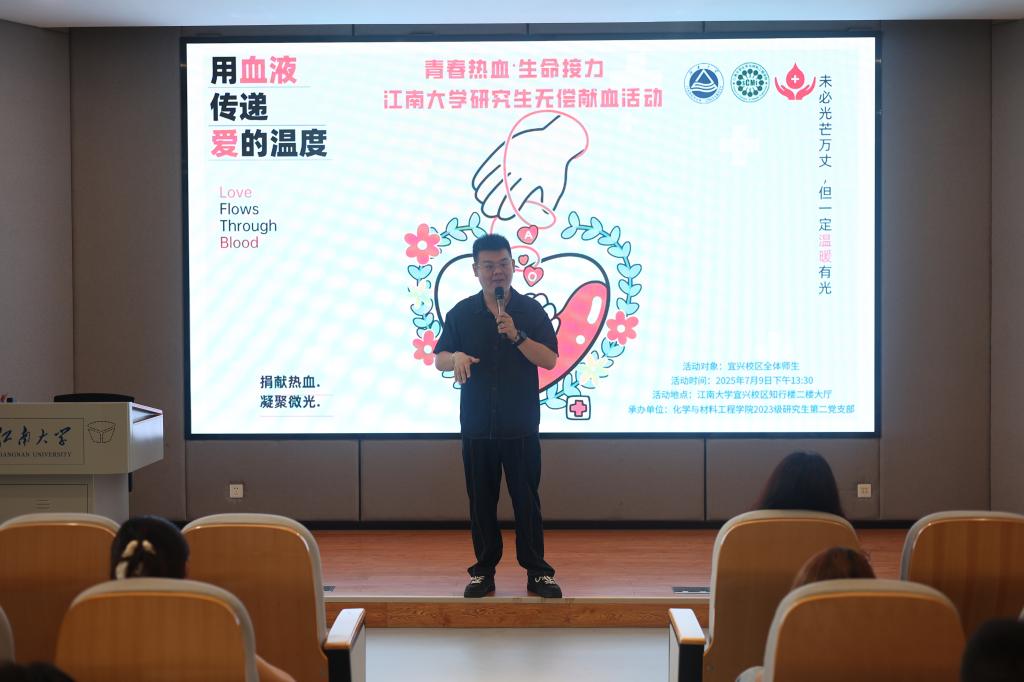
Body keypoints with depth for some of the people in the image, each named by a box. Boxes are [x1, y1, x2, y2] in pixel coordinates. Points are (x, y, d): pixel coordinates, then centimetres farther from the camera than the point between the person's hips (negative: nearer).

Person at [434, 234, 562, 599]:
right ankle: (484, 571, 18)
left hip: (521, 427, -2)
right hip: (476, 426, 2)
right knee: (481, 500, 8)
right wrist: (455, 358, -16)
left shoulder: (531, 310, 0)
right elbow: (438, 358, 7)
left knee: (527, 499, 2)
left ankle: (537, 571, 11)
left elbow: (550, 359, -7)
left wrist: (516, 336, -21)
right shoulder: (461, 313, 5)